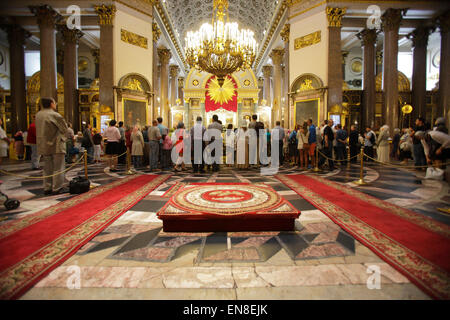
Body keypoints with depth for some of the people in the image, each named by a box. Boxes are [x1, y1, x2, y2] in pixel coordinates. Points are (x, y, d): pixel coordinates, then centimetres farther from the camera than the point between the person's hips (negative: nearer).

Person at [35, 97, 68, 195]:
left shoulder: (38, 115, 9)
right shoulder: (55, 115, -12)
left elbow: (41, 129, 16)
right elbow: (64, 128, -6)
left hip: (43, 146, 7)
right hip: (56, 145, -7)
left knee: (47, 168, 13)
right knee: (58, 168, -1)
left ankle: (47, 188, 18)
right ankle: (57, 188, 0)